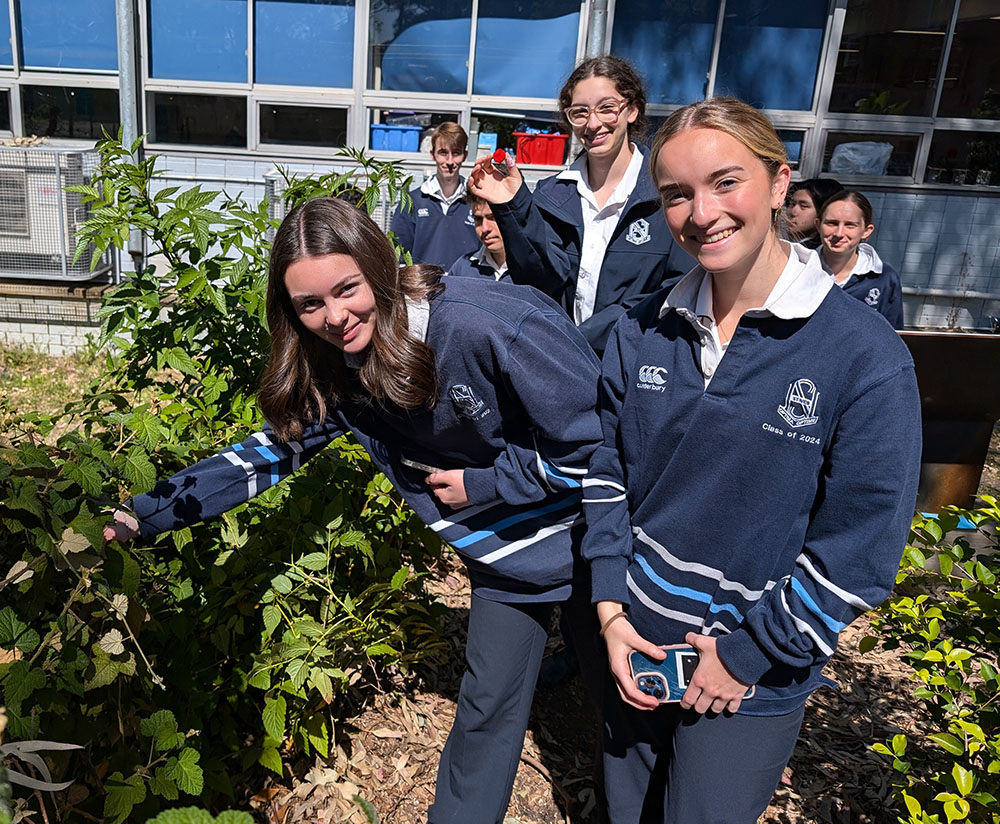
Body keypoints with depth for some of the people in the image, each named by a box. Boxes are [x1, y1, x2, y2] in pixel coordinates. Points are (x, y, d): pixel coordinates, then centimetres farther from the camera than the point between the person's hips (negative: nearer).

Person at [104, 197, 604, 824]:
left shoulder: (488, 323, -33)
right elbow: (273, 450, -3)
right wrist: (144, 515, -9)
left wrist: (480, 484, -19)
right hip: (504, 549, 4)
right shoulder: (337, 372, -11)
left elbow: (602, 436, -26)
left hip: (591, 531, -3)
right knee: (488, 707, 14)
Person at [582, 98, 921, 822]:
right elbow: (607, 471, 2)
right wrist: (611, 610, -5)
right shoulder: (642, 332, -4)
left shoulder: (866, 356, -18)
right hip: (635, 649, 4)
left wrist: (747, 654, -12)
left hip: (753, 679, -4)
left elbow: (862, 545, -15)